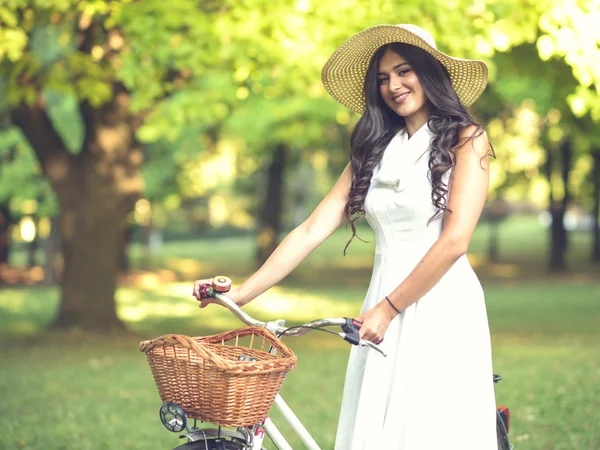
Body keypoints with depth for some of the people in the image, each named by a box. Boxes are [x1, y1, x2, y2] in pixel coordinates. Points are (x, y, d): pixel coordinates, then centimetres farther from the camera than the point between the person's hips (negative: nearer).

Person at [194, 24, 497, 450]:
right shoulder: (374, 151, 16)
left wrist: (389, 307, -13)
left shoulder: (465, 140, 0)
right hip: (384, 312, 5)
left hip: (442, 310, -5)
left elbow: (455, 241, -10)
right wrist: (242, 293, -2)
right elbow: (312, 230, 7)